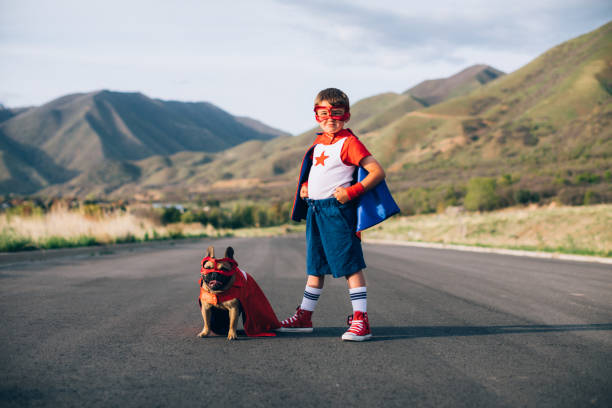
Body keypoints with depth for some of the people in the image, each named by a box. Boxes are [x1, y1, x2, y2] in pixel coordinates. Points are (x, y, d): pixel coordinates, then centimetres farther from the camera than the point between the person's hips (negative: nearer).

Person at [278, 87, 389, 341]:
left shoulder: (348, 142, -9)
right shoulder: (318, 142, 15)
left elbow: (378, 172, -15)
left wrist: (351, 192, -19)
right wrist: (305, 186, 13)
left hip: (337, 209, -8)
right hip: (315, 210, 8)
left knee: (350, 265, -7)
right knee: (315, 265, 16)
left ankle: (361, 321, -5)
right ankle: (304, 317, 25)